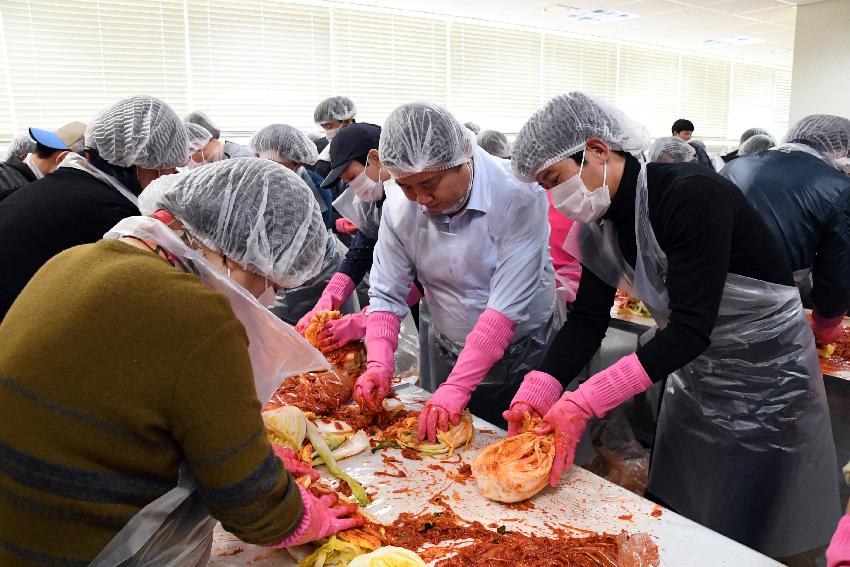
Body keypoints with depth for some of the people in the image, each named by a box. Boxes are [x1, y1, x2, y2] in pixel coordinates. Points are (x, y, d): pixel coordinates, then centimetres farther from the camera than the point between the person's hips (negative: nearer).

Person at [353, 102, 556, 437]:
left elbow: (508, 307, -29)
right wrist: (378, 364, -23)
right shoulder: (399, 205, -12)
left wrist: (456, 387, -31)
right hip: (447, 353, 4)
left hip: (520, 355, -3)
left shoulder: (517, 195, -26)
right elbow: (387, 295, -7)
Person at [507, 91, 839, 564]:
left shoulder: (691, 195, -29)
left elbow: (689, 330, -33)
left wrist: (582, 404, -36)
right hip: (694, 377, 7)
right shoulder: (602, 224, -5)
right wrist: (536, 394, -21)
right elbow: (587, 322, -6)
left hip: (766, 379, -7)